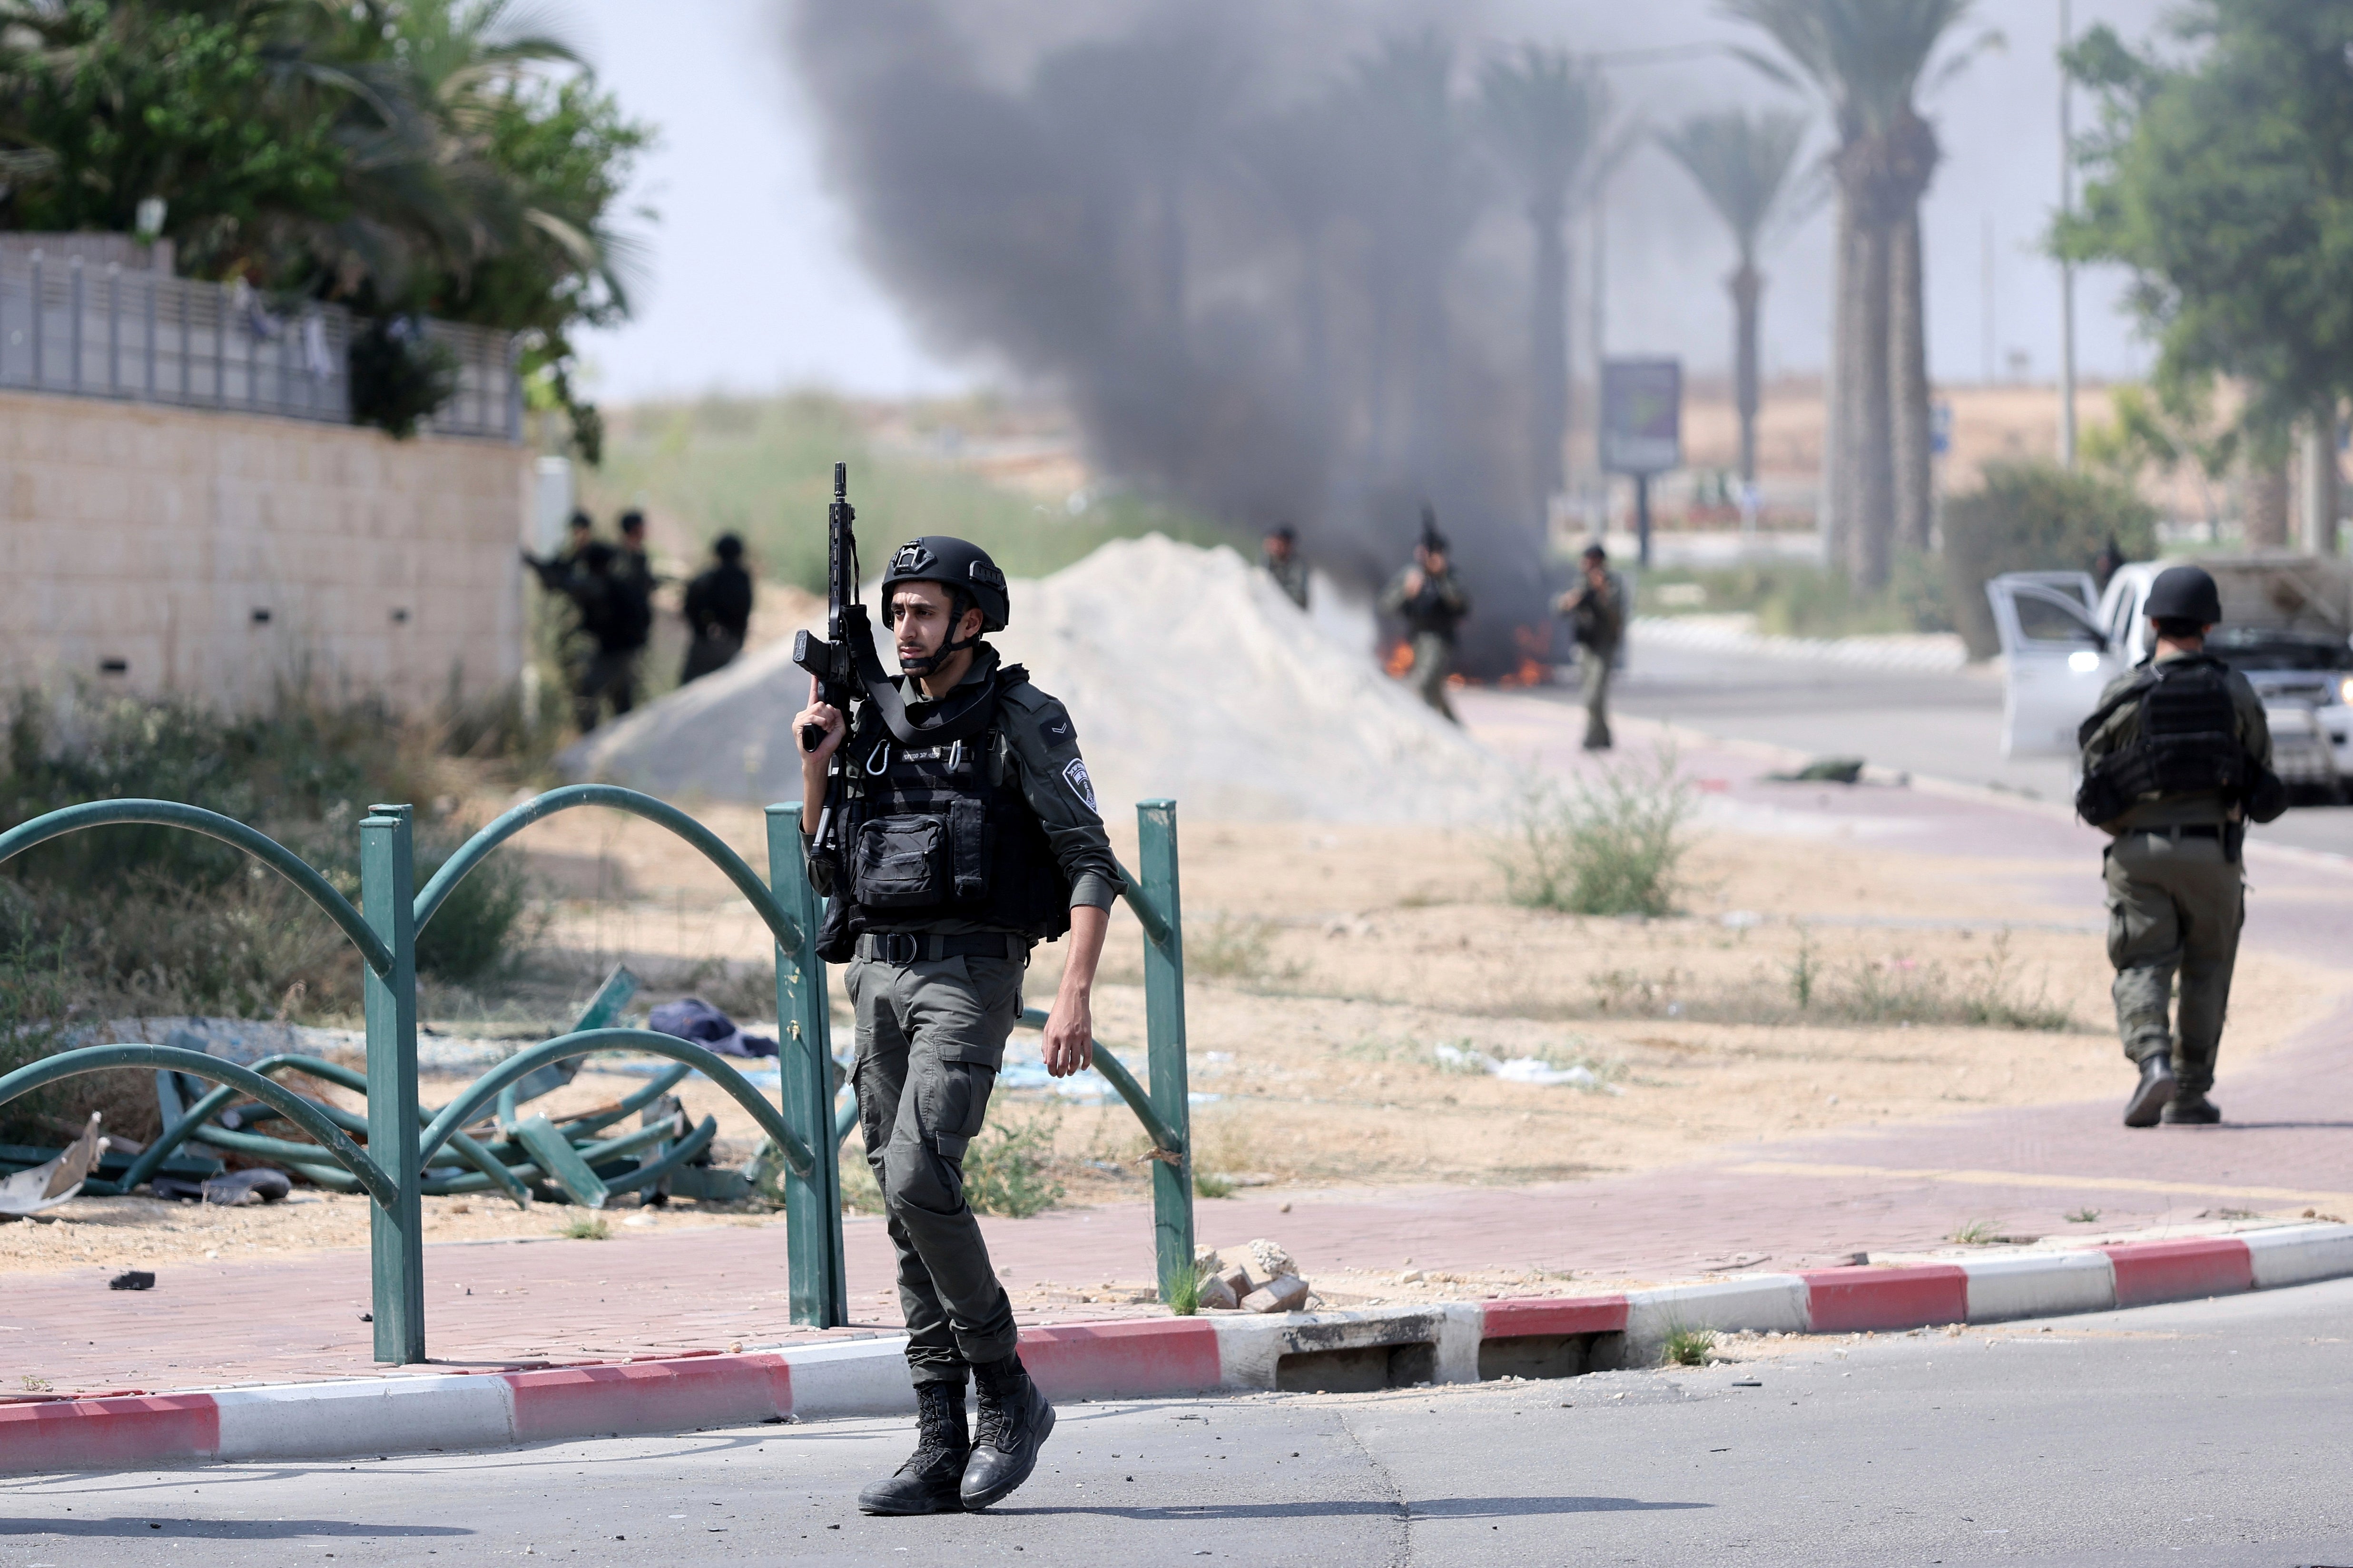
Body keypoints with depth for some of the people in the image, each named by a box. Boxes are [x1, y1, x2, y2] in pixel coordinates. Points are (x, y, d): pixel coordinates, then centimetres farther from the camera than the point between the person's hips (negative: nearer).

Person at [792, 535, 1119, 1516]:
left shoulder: (1023, 723, -4)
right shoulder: (876, 725, 15)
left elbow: (1092, 865, -8)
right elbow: (827, 869, 19)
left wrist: (1076, 994, -19)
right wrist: (816, 761, 5)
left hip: (969, 979, -7)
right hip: (878, 978, 7)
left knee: (917, 1181, -22)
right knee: (908, 1212, 4)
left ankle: (1008, 1394, -6)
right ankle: (943, 1453, 5)